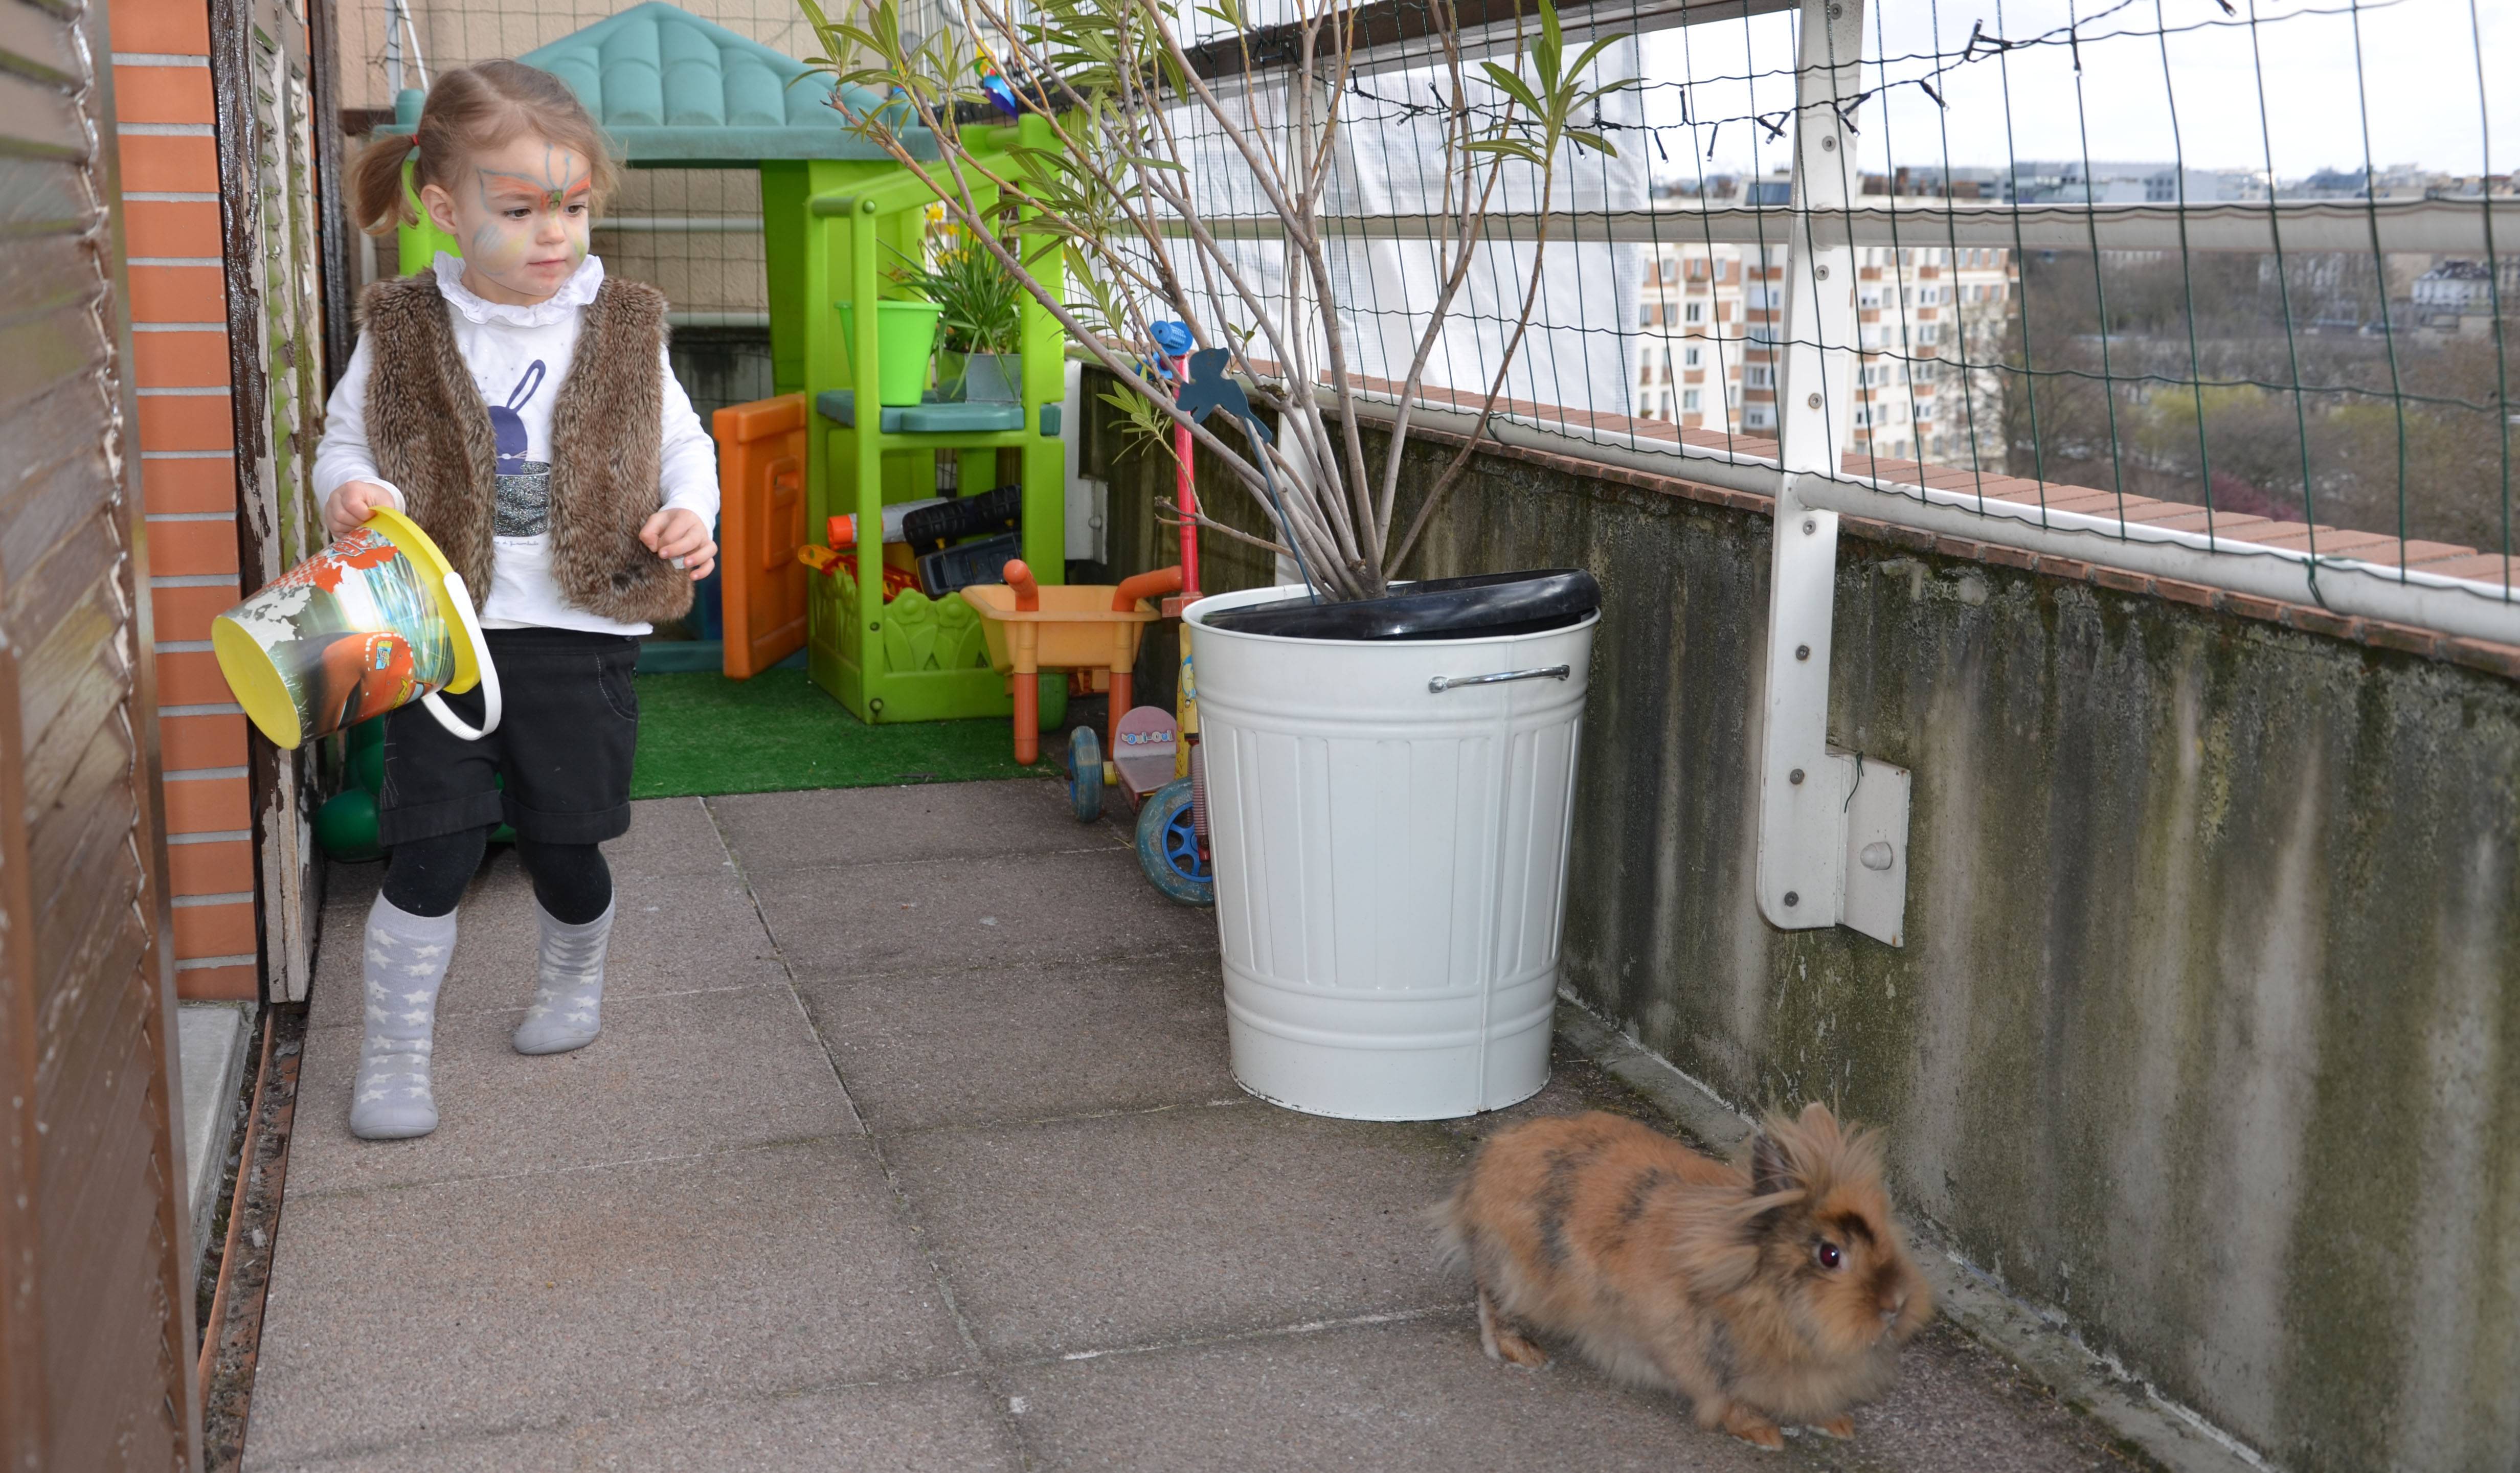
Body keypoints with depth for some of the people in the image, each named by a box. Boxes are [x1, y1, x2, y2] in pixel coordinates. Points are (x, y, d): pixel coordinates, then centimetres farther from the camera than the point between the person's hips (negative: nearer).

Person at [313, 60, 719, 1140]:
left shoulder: (623, 329, 1)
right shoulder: (402, 332, -1)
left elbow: (682, 439, 12)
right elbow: (344, 440, 7)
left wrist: (691, 514, -8)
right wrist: (349, 488, -15)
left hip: (579, 637, 1)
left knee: (563, 846, 10)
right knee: (433, 854, -4)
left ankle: (574, 980, 41)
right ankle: (393, 1057, 12)